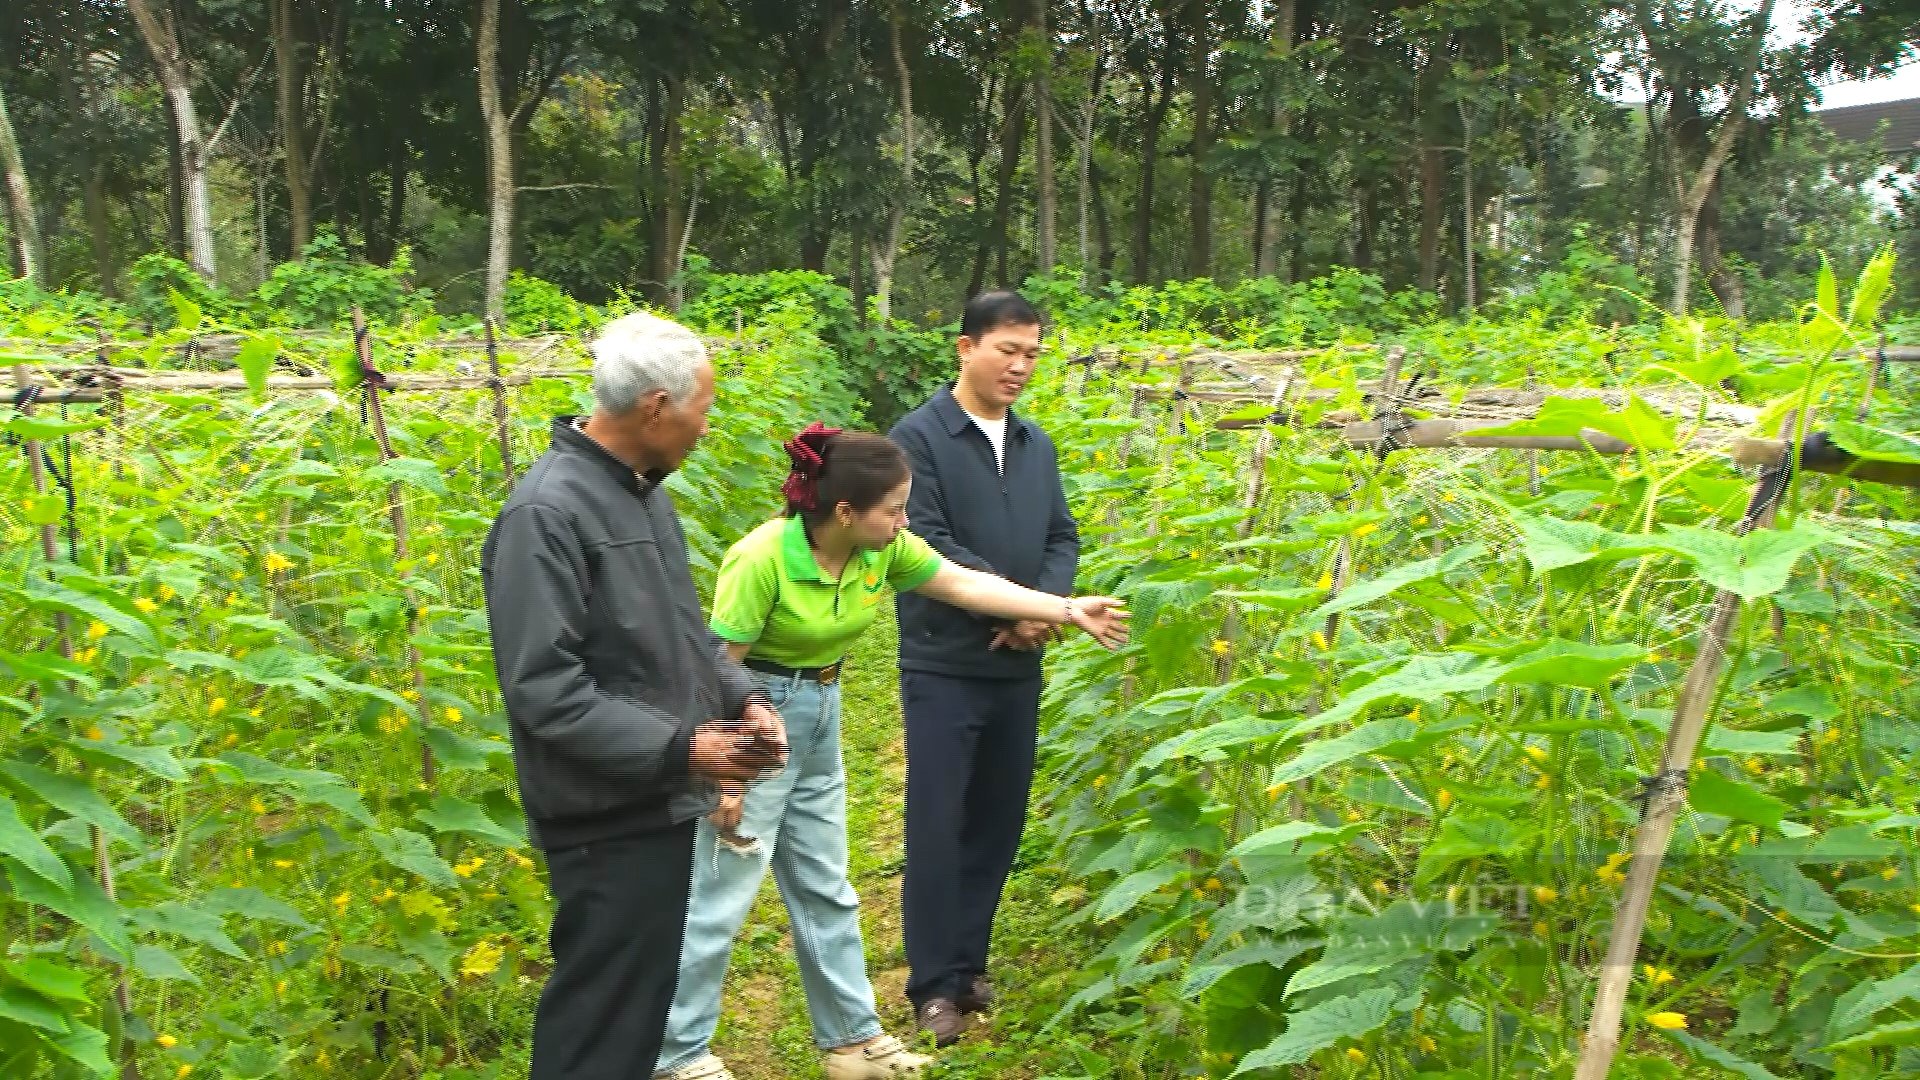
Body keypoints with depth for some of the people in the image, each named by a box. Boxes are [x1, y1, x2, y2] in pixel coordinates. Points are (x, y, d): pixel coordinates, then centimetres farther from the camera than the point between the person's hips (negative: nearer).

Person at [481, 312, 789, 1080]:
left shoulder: (645, 492, 8)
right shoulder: (547, 513, -21)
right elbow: (545, 691, -25)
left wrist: (741, 698, 1)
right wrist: (680, 751, -23)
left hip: (660, 806, 9)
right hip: (609, 820, -9)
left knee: (641, 1002, 21)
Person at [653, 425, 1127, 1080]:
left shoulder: (884, 549, -6)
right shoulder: (763, 558, -26)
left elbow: (966, 585, 4)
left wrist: (1069, 610, 3)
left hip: (820, 717, 7)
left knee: (825, 889, 16)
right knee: (722, 894, -1)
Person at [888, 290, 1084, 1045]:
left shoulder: (1036, 444, 11)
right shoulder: (918, 437, -9)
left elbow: (1062, 537, 10)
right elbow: (927, 544, -17)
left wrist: (1045, 607, -10)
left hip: (1019, 667, 6)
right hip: (945, 666, -6)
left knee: (999, 820, 13)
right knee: (937, 825, 0)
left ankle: (969, 961, 28)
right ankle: (935, 984, 10)